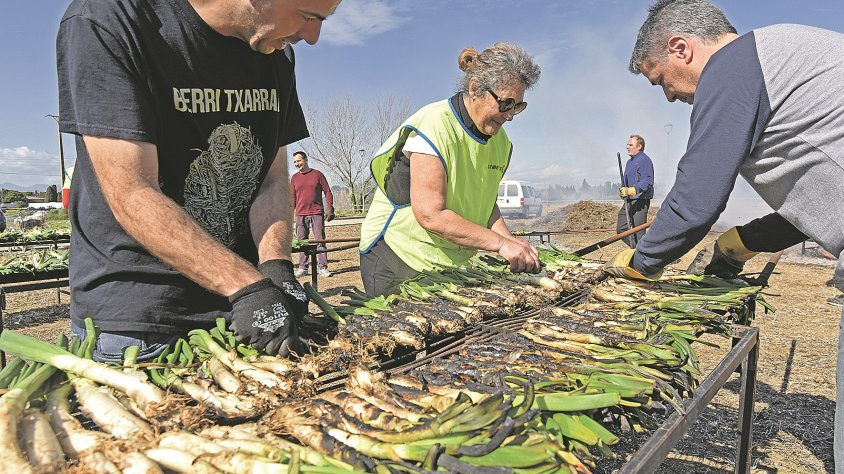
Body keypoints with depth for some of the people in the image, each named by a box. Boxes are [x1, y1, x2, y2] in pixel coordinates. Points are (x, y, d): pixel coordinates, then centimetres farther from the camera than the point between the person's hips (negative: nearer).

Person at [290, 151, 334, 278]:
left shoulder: (317, 174, 3)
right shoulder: (294, 178, 11)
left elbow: (328, 192, 3)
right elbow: (293, 198, 14)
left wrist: (329, 209, -5)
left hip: (317, 213, -3)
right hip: (300, 215, 3)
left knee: (320, 240, -2)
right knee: (302, 242, 4)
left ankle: (323, 267, 2)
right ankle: (303, 268, 10)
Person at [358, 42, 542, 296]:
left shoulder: (499, 140, 5)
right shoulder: (434, 126, -20)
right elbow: (431, 216, -27)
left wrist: (511, 243, -7)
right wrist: (500, 242, -24)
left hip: (455, 264, 7)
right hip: (398, 260, -6)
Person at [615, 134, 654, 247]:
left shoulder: (644, 160, -11)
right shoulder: (629, 162, 20)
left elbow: (647, 182, -23)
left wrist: (630, 190, -32)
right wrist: (623, 190, 11)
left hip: (640, 201, -10)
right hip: (629, 202, 10)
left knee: (638, 232, -6)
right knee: (621, 228, 9)